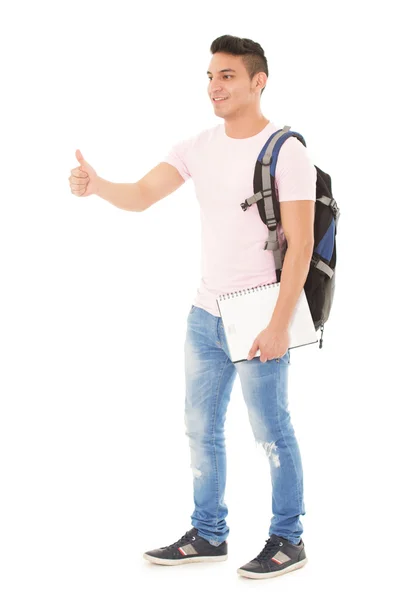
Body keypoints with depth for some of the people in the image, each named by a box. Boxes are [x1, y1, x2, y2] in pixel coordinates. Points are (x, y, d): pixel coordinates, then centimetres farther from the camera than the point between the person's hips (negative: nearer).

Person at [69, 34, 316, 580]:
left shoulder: (286, 152, -12)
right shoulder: (199, 146, 6)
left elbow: (300, 245, -15)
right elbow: (142, 196, 1)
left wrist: (279, 325, -20)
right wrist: (96, 185, -21)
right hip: (205, 314, 7)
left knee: (271, 433, 4)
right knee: (201, 429, 15)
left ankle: (288, 540, 19)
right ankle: (209, 534, 29)